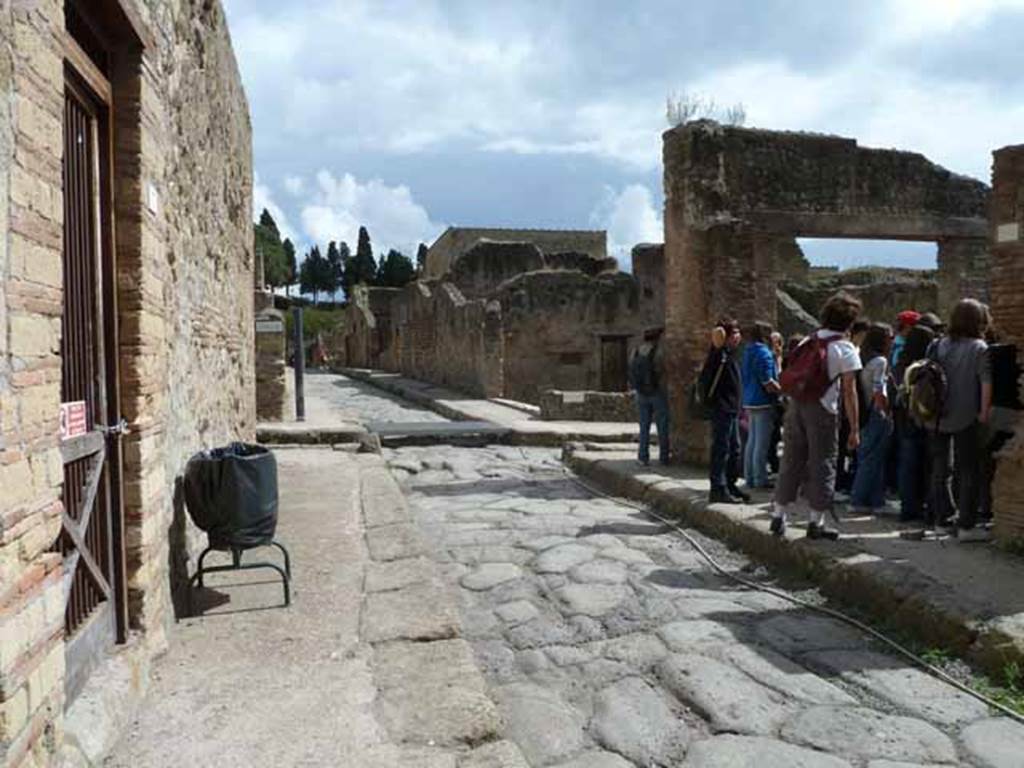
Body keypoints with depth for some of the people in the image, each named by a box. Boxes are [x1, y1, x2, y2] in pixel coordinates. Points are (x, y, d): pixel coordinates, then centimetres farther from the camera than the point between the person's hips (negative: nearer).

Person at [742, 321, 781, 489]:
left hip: (749, 402, 9)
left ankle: (750, 478, 19)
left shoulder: (748, 351, 13)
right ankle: (760, 480, 0)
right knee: (762, 444, -3)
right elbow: (769, 383, -19)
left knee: (751, 442, 13)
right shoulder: (763, 353, -15)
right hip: (763, 402, -9)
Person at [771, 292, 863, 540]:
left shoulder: (807, 342, 11)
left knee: (791, 461, 12)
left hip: (795, 406, 5)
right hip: (822, 410, -5)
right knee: (822, 464, 5)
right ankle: (816, 523, 10)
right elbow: (849, 392, -8)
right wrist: (854, 428, -6)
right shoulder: (846, 349, -5)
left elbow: (791, 377, 10)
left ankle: (778, 516, 17)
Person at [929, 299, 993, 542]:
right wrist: (985, 411, -9)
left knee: (939, 469, 15)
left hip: (937, 418, 4)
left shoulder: (938, 346, 5)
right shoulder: (980, 348, -8)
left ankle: (945, 514, 25)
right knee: (968, 472, 3)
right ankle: (966, 525, 3)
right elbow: (986, 382, -15)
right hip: (965, 419, -4)